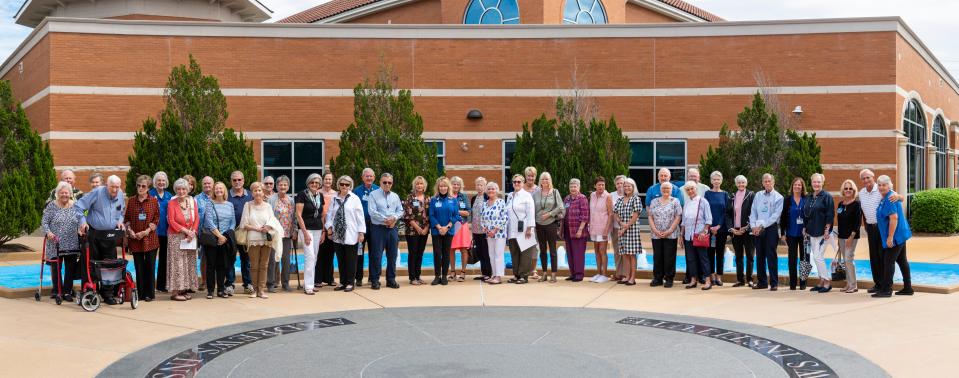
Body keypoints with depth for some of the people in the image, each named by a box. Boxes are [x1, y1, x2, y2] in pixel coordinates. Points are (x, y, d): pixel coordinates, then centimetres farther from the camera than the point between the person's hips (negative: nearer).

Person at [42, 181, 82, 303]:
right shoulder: (51, 206, 0)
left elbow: (80, 221, 11)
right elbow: (44, 221, -1)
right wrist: (48, 232, -17)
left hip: (72, 245, 2)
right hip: (55, 244, -2)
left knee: (70, 268, 4)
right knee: (56, 268, 3)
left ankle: (67, 292, 11)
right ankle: (57, 291, 13)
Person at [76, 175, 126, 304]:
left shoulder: (120, 194, 6)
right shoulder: (97, 193, -10)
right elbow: (79, 206, -6)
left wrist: (120, 221, 6)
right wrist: (83, 221, -14)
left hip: (110, 235, 4)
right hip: (94, 234, -4)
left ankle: (108, 294, 9)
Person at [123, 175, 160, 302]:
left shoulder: (154, 201, 2)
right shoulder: (131, 201, 8)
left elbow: (156, 219, 0)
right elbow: (126, 218, 10)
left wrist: (147, 231, -11)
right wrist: (130, 230, -6)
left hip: (150, 239, -2)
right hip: (135, 239, 2)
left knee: (150, 266, 0)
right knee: (139, 267, 4)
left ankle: (149, 293, 8)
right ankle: (140, 293, 11)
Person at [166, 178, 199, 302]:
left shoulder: (192, 201, 8)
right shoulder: (172, 203, -3)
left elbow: (197, 219, 5)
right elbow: (171, 221, -9)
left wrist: (193, 232, -10)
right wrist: (185, 230, -15)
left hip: (191, 237, 4)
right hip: (176, 237, -4)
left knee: (189, 263, 6)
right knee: (177, 263, -6)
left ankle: (185, 289, 14)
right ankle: (175, 292, -4)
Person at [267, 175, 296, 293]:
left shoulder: (291, 201, 13)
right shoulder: (271, 199, -2)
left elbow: (294, 217, 16)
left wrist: (294, 231, 9)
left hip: (287, 234, 4)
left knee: (286, 259, 7)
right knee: (273, 260, -3)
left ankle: (285, 283, 17)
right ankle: (271, 284, 4)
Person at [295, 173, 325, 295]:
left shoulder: (320, 196, 10)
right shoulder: (302, 195, -8)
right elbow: (298, 215, -11)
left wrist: (323, 232, 11)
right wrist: (305, 233, -15)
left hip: (318, 229, 6)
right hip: (306, 229, -6)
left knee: (314, 257, 9)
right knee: (309, 257, -12)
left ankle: (311, 283, 17)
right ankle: (308, 286, -9)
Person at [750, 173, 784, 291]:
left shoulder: (778, 197, -1)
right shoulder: (758, 195, 13)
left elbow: (775, 215, -9)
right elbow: (753, 212, 10)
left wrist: (762, 226, -14)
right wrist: (753, 226, -3)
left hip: (771, 228, -4)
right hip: (758, 229, 4)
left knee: (771, 256, -6)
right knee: (760, 256, 6)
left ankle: (774, 283, -2)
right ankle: (762, 282, 14)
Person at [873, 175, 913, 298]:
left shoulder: (889, 199, -18)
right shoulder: (885, 198, 13)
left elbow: (894, 218, -24)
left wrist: (890, 237, -24)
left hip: (895, 236, -11)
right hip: (900, 235, 11)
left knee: (889, 261, -8)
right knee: (902, 261, 13)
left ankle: (886, 290, -5)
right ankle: (907, 288, 19)